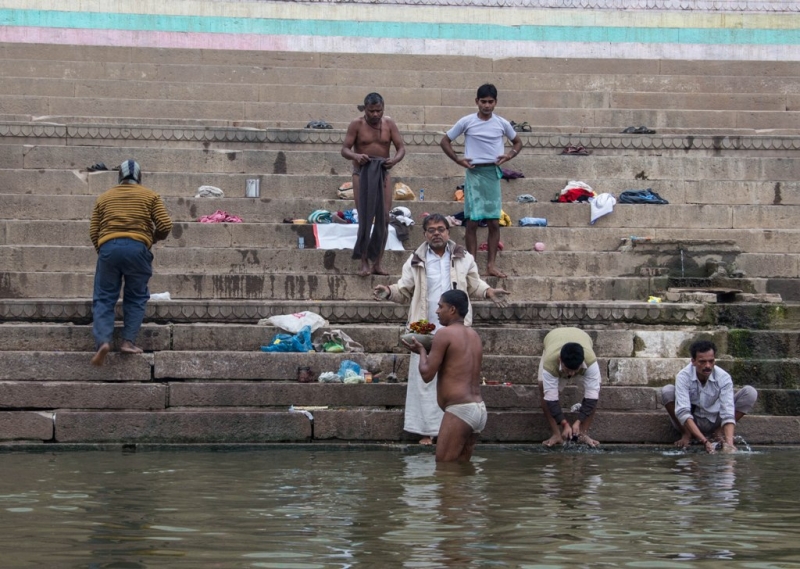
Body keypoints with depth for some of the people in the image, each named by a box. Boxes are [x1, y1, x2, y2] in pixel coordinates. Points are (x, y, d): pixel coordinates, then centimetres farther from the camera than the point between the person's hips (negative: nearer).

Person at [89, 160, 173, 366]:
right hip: (137, 248, -1)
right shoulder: (150, 196, 13)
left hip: (108, 247, 1)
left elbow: (93, 231, 14)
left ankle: (103, 340, -15)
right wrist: (153, 237, 23)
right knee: (136, 297, 13)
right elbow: (165, 226, 4)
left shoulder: (104, 198, 19)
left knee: (103, 298, 4)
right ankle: (128, 341, 3)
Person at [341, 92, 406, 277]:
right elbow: (345, 149, -7)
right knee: (364, 218, -6)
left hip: (383, 173, 3)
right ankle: (364, 263, -3)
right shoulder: (356, 125, -6)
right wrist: (356, 156, -30)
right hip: (362, 173, -2)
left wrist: (395, 159, -22)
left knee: (383, 217, -3)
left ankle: (377, 263, 2)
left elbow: (401, 148, 0)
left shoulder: (389, 124, 0)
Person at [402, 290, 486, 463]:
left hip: (459, 409, -9)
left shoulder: (445, 333, -7)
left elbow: (427, 375, -8)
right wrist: (429, 352, 25)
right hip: (479, 409, 9)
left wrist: (422, 351, 9)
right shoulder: (474, 336, 17)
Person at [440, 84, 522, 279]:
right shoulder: (466, 122, -2)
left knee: (494, 222, 1)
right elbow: (445, 141, 7)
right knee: (472, 221, -3)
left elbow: (518, 142, 19)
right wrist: (458, 160, -5)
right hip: (474, 173, -2)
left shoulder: (502, 123, 4)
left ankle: (492, 264, 7)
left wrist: (509, 155, 0)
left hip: (493, 173, 2)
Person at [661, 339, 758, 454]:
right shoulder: (683, 376, -26)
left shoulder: (724, 378, -22)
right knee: (667, 391, -28)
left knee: (750, 392, -17)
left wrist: (729, 443, -48)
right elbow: (682, 412, -37)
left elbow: (728, 414, -30)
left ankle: (719, 432, -7)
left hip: (714, 422, 1)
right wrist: (704, 441, -48)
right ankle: (686, 434, -8)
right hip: (691, 422, -1)